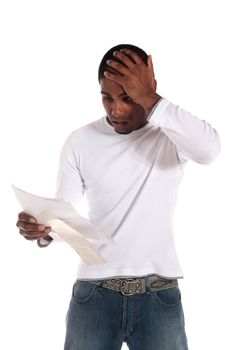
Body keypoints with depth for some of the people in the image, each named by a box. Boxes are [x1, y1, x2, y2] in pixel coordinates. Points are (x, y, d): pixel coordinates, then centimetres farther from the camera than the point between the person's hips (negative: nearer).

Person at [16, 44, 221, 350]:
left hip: (159, 295, -1)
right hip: (93, 293, 1)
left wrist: (151, 100, -25)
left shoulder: (172, 133, -3)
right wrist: (42, 228, -17)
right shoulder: (81, 142, 3)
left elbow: (209, 150, -25)